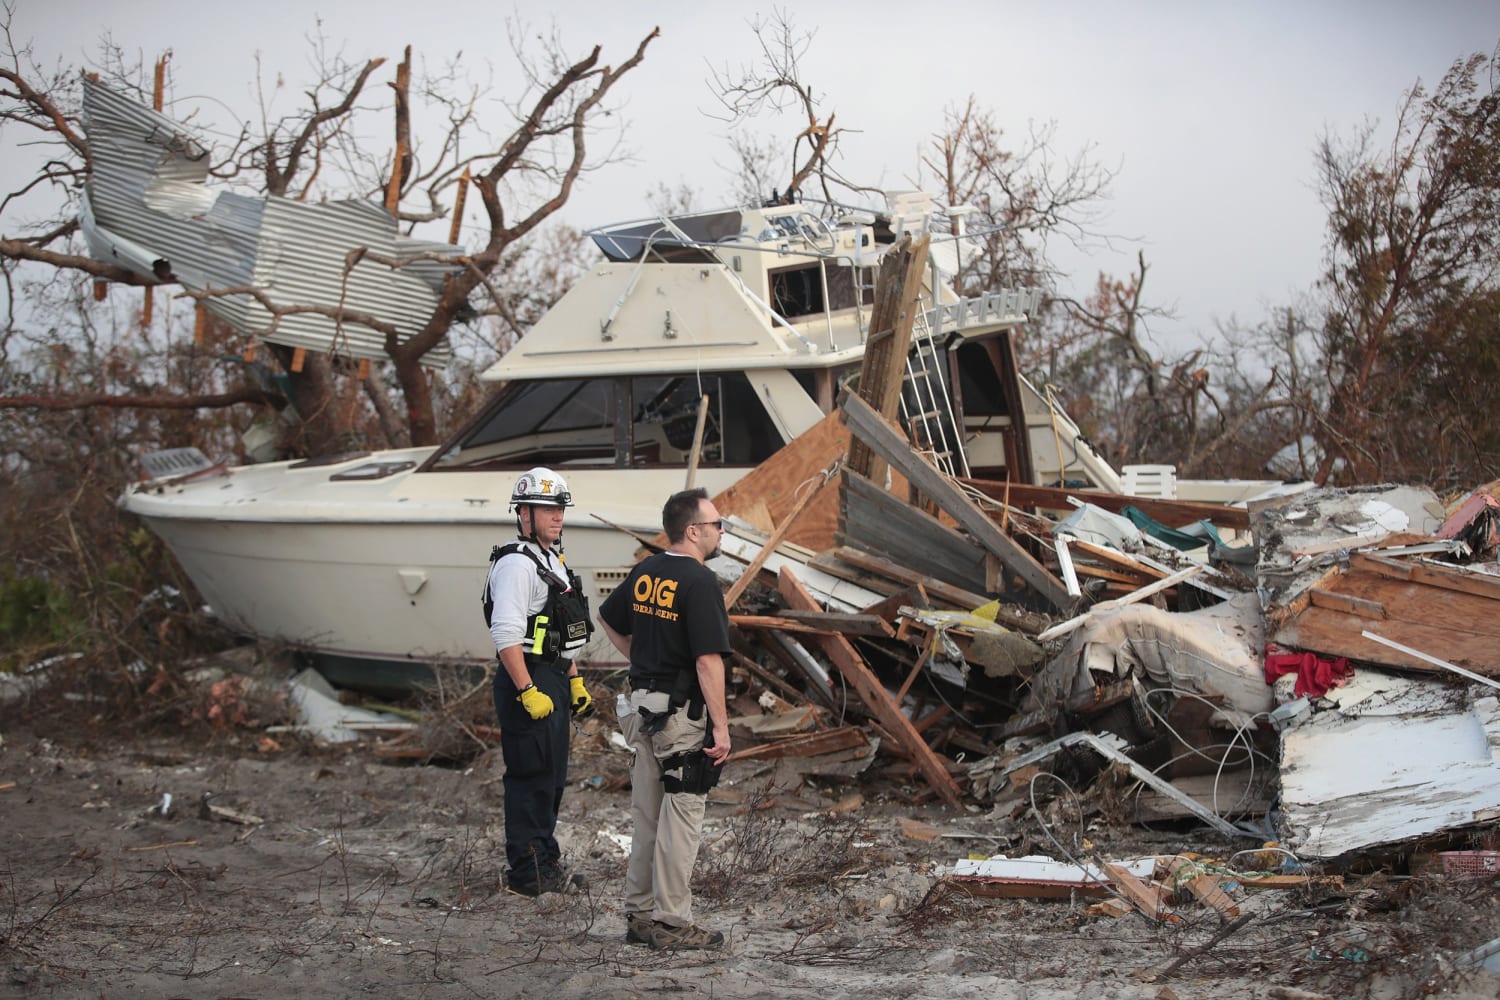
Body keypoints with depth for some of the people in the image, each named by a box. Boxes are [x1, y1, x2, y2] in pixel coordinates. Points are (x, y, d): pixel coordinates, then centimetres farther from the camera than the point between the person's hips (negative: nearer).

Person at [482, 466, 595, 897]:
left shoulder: (554, 561, 17)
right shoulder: (516, 563, -15)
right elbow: (506, 634, -23)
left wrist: (575, 683, 23)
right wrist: (528, 692, -26)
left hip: (553, 680, 10)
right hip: (526, 682, -10)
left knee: (552, 776, 16)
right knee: (531, 777, -6)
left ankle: (546, 860, 26)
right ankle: (526, 873, 0)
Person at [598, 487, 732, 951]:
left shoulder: (645, 573, 8)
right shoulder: (700, 582, -17)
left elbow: (608, 618, 22)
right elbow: (708, 659, -21)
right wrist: (721, 725, -18)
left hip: (643, 705, 8)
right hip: (683, 712, -8)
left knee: (647, 817, 14)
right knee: (680, 820, -2)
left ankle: (640, 915, 21)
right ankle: (672, 924, 2)